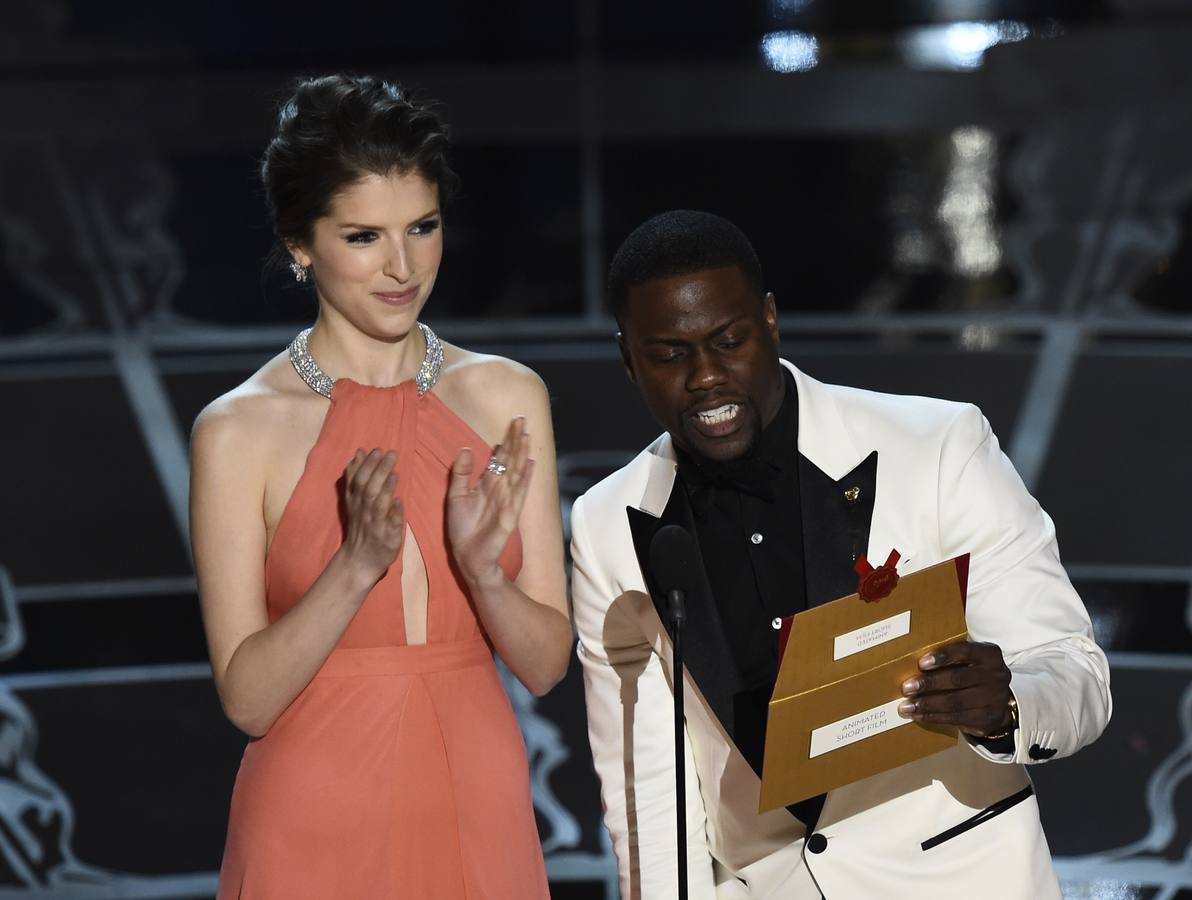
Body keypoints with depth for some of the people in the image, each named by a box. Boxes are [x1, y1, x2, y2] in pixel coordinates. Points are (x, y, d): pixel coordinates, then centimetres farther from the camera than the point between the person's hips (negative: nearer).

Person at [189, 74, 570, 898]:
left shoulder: (508, 398, 1)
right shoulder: (240, 429, -8)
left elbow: (546, 664, 0)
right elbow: (246, 698, -10)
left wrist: (482, 571, -17)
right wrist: (356, 566, -22)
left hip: (479, 810, 3)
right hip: (316, 827, -2)